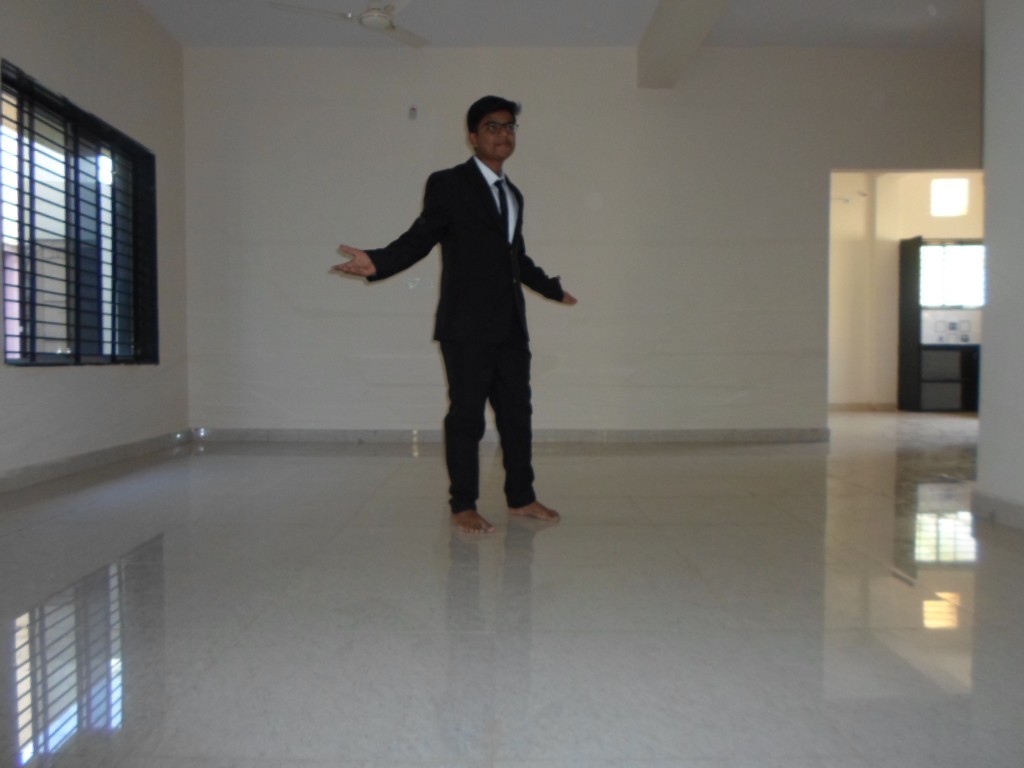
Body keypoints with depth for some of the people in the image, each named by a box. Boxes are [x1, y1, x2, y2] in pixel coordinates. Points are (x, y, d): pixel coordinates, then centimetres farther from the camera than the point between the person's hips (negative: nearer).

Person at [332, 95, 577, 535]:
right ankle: (463, 506, 10)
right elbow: (418, 240, -7)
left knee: (517, 414, 10)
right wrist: (376, 262, -25)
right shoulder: (448, 185, -1)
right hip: (467, 327, -7)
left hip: (510, 327, 7)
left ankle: (521, 497, 22)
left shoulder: (513, 194, 20)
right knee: (466, 417, -2)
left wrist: (553, 289, 40)